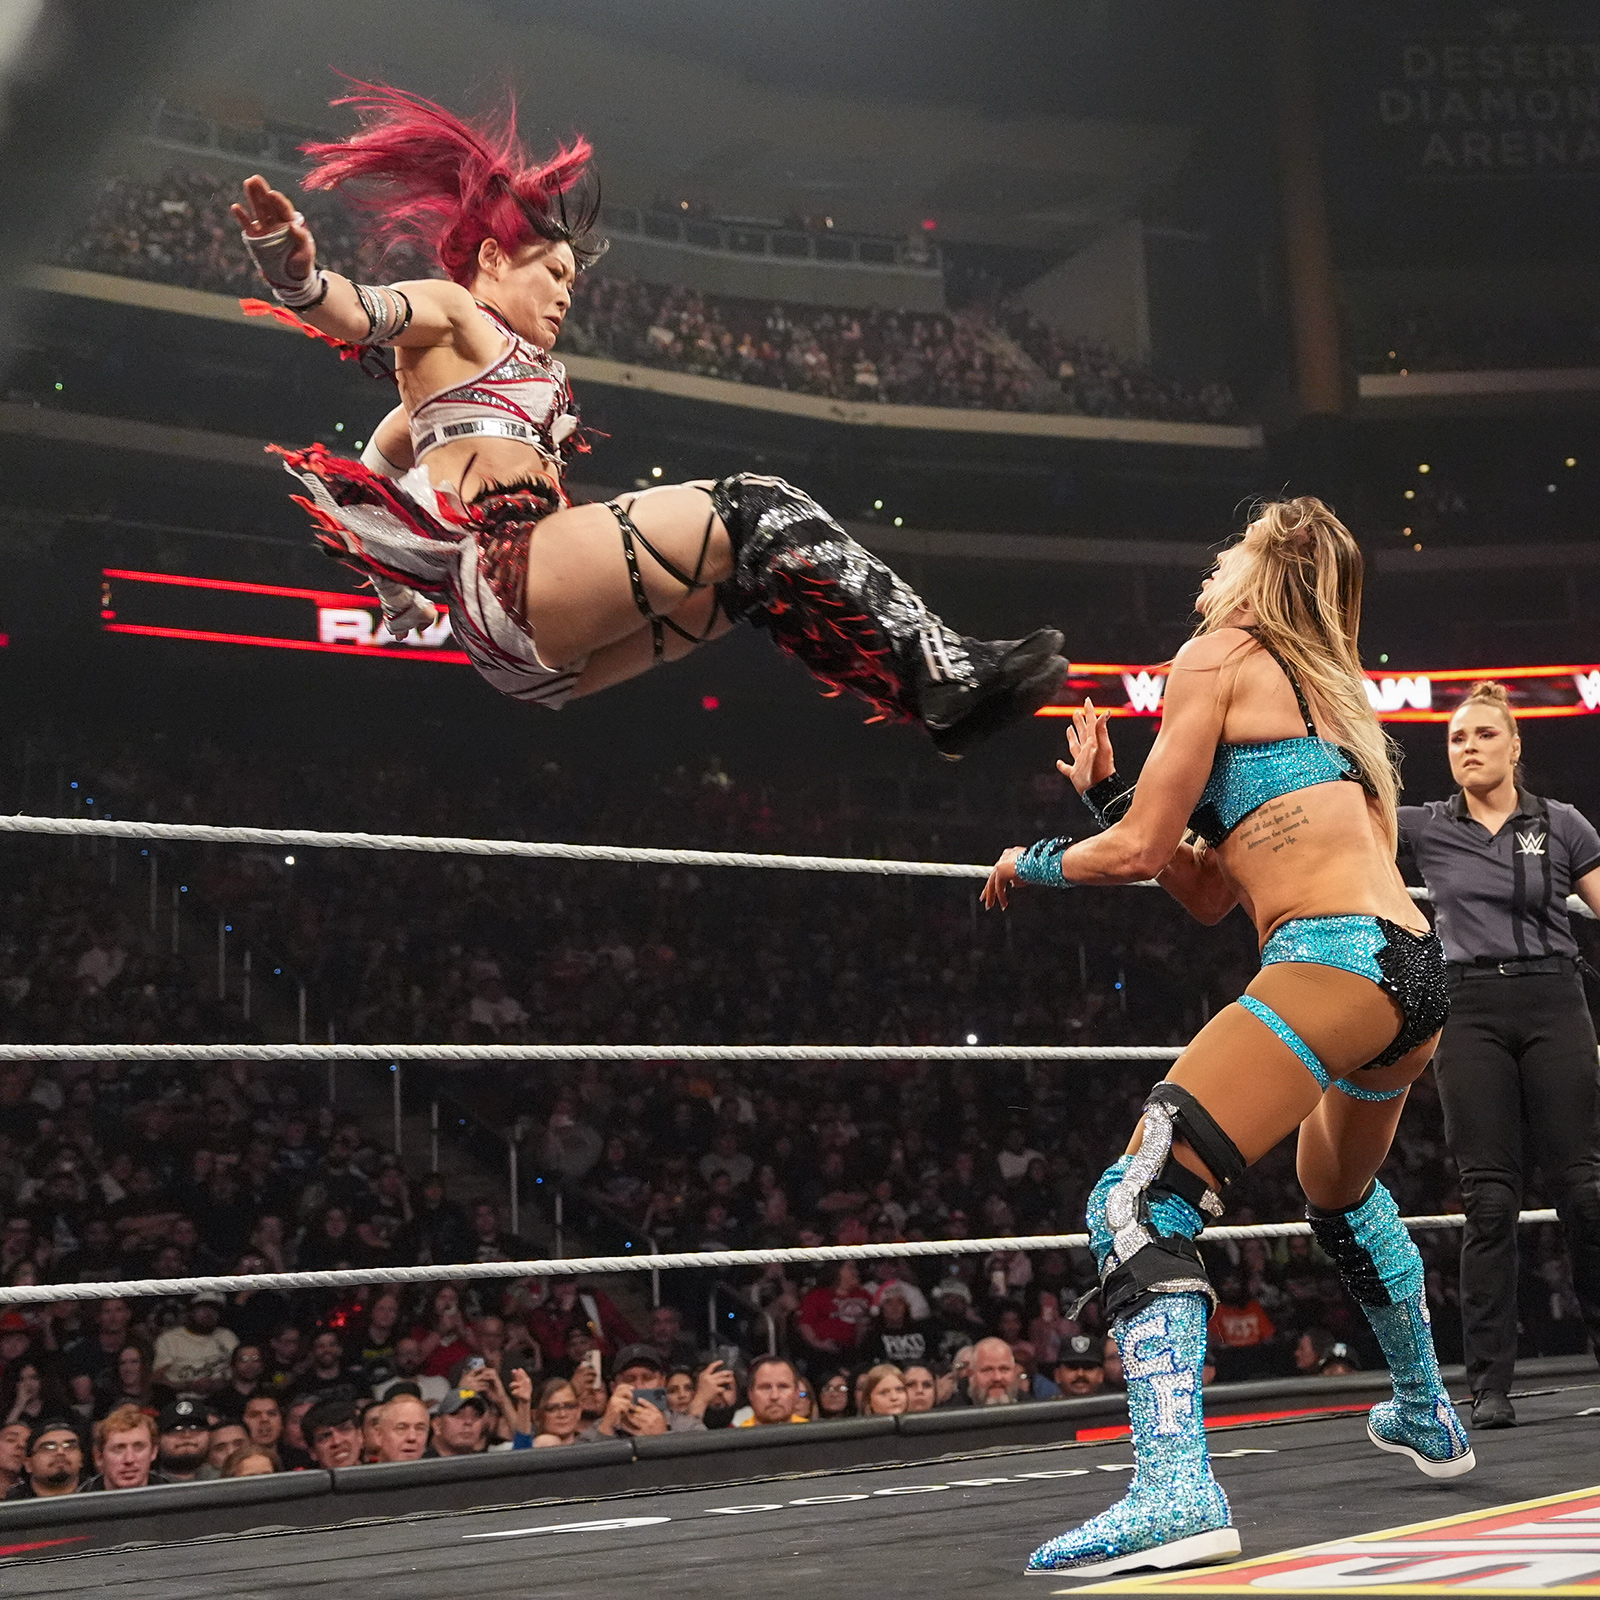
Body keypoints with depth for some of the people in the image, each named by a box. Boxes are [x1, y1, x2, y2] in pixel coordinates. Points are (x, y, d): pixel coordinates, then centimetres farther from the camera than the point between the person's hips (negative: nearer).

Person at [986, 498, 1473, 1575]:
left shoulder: (1218, 657, 5)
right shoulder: (1336, 691, 28)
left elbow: (1141, 851, -1)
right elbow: (1212, 891, 27)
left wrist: (1031, 863, 17)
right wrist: (1108, 790, 23)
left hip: (1333, 957, -9)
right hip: (1417, 968, 9)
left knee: (1139, 1202, -15)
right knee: (1341, 1192, 35)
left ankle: (1176, 1492, -31)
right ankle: (1428, 1419, 51)